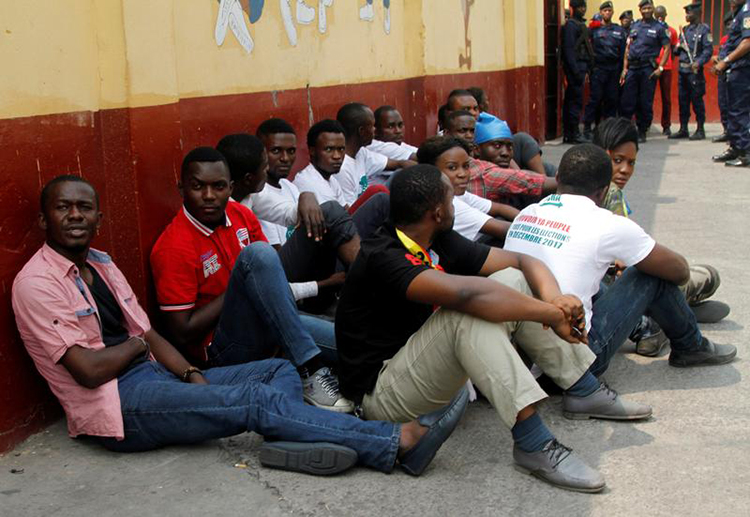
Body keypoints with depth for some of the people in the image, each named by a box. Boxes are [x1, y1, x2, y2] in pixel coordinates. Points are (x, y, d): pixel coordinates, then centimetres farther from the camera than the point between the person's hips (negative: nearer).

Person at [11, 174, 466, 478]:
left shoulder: (100, 264, 16)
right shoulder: (37, 282, -9)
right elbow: (90, 370, -17)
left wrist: (191, 375, -3)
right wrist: (136, 343, 0)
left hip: (152, 377, 9)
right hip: (117, 406, -9)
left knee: (280, 370, -3)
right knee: (257, 399, -23)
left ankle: (290, 443, -38)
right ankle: (398, 443, -28)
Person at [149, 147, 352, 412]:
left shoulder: (240, 214, 4)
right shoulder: (174, 248, -16)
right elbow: (181, 334, -16)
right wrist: (239, 287, -13)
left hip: (264, 329, 6)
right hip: (222, 348, -6)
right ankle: (310, 370, -29)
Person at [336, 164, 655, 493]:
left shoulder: (439, 243, 2)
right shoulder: (383, 258, -24)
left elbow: (522, 262, 1)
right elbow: (465, 292, -38)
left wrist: (553, 299, -20)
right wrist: (551, 315, -30)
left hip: (429, 369, 9)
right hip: (383, 392, -9)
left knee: (512, 282, -1)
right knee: (470, 311, -32)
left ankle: (584, 392, 5)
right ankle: (532, 444, -33)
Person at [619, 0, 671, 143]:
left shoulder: (659, 28, 3)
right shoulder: (635, 26, 14)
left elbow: (667, 48, 0)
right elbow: (628, 48, 15)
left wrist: (660, 68, -10)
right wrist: (625, 69, 7)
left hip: (648, 69, -3)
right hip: (632, 68, 3)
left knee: (645, 103, 1)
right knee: (626, 101, -2)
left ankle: (642, 132, 10)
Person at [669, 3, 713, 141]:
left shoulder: (704, 29, -4)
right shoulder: (685, 30, 17)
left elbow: (708, 50, -12)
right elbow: (676, 51, 22)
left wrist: (698, 63, -25)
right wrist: (678, 48, -1)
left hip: (695, 71, -7)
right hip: (682, 70, 7)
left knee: (697, 100, -3)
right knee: (683, 101, 9)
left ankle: (700, 130, 3)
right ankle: (683, 129, 16)